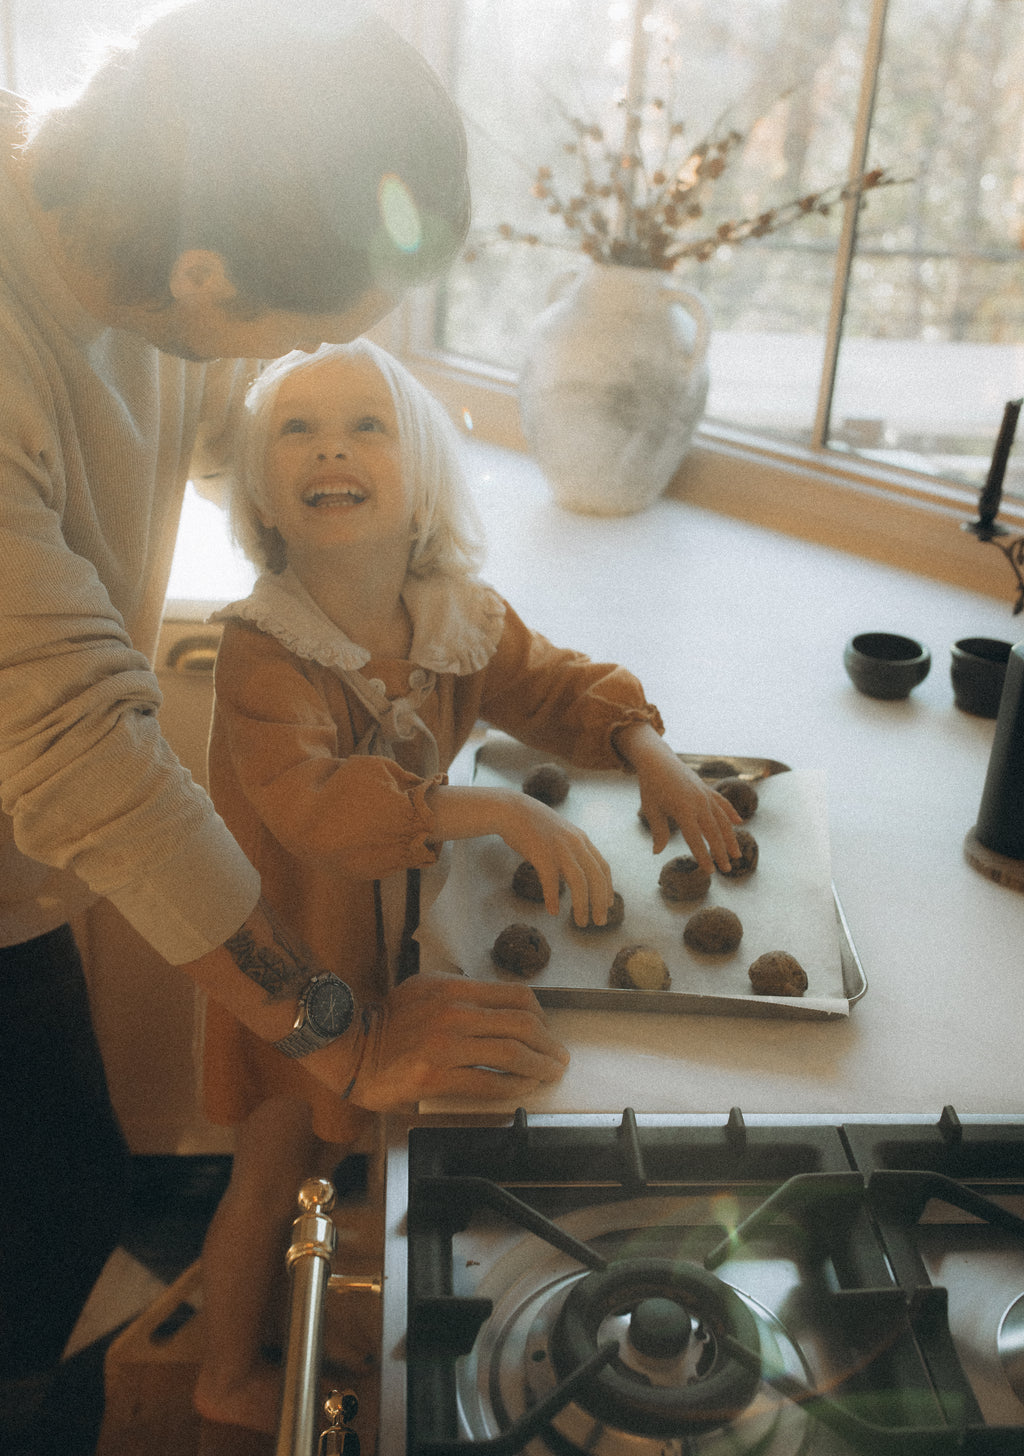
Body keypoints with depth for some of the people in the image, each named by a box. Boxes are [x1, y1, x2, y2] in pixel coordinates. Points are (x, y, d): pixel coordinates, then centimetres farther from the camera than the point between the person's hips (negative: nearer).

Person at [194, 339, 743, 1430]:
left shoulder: (460, 617, -11)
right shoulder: (262, 652, -30)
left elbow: (553, 684, 3)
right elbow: (313, 803, -43)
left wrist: (646, 751, -16)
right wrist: (501, 812, -49)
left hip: (398, 933, 6)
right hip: (295, 949, -5)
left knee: (338, 1143, 27)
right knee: (271, 1175, 15)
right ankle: (227, 1381, 42)